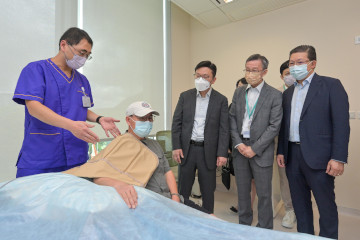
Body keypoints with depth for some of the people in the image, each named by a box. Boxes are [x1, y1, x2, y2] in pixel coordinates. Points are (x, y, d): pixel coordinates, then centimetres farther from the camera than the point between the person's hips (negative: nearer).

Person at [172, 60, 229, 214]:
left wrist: (222, 153, -9)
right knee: (183, 189, 14)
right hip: (186, 149, 2)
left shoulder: (221, 100, 0)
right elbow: (176, 123, 3)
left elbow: (224, 129, -3)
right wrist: (176, 147, -5)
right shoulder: (185, 96, 4)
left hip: (208, 151, -1)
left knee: (208, 192, 14)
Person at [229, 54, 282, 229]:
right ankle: (244, 224, 36)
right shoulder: (239, 92, 7)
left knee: (263, 194, 8)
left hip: (261, 151, -4)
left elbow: (274, 126, -10)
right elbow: (232, 119, 6)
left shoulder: (274, 95, -5)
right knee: (242, 191, 17)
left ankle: (265, 230, 30)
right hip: (240, 149, 4)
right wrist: (238, 143, -5)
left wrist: (254, 148, -13)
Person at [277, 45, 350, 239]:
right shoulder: (288, 93, 13)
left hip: (318, 157, -5)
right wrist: (281, 151, 9)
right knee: (300, 203, 17)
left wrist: (338, 158, -15)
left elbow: (341, 123, -9)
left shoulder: (331, 85, -3)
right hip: (292, 156, 6)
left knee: (326, 205, 8)